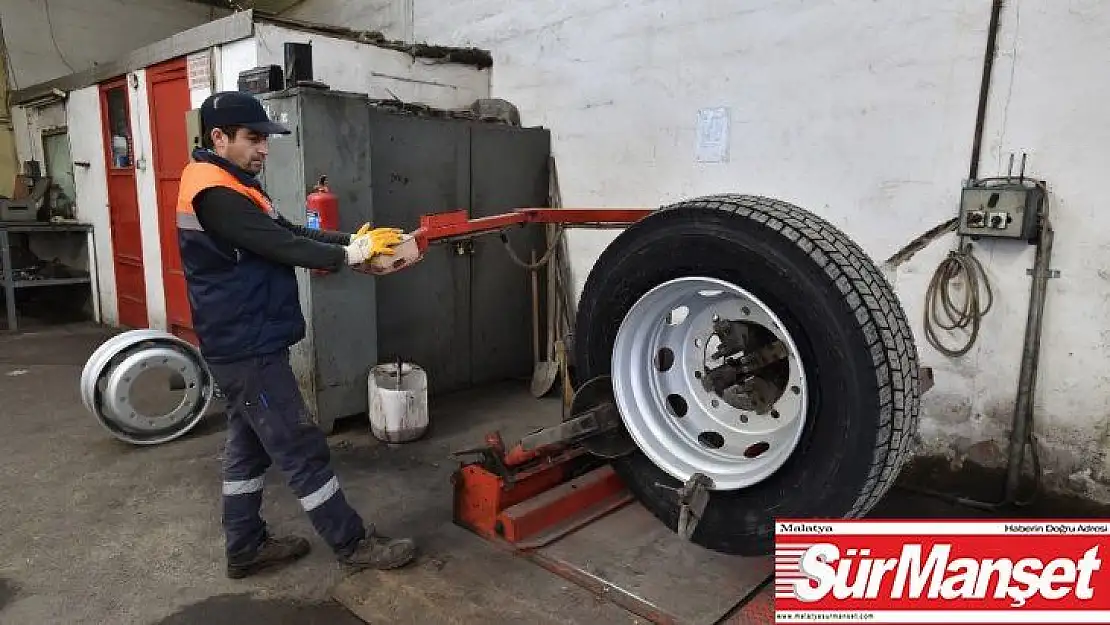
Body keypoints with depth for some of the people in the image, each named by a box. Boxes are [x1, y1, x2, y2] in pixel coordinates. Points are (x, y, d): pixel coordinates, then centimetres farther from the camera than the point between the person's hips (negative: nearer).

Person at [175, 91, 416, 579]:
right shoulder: (214, 194, -20)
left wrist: (353, 241, -3)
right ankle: (354, 544, 9)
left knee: (248, 444, 16)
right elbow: (281, 246, -23)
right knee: (302, 450, -2)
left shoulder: (230, 185, 13)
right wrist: (348, 255, -12)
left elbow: (287, 232, 9)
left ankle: (246, 547, 29)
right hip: (248, 348, -10)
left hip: (245, 344, 11)